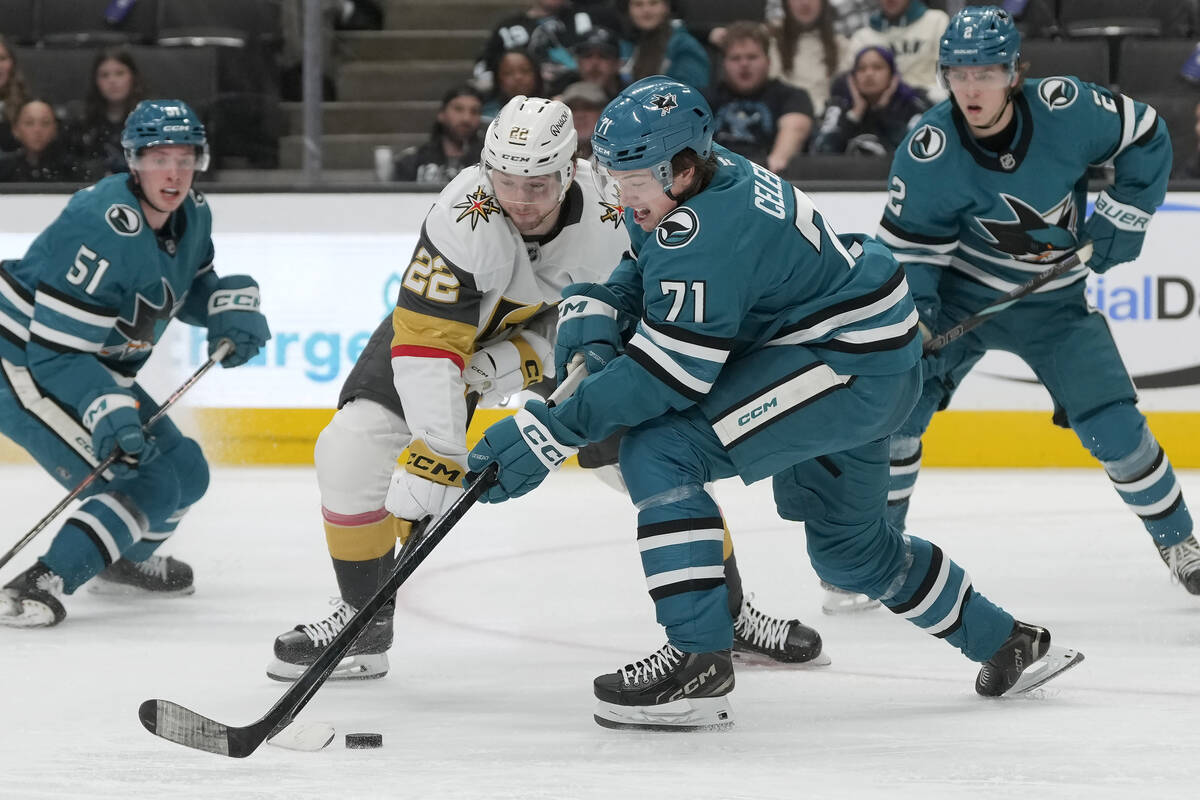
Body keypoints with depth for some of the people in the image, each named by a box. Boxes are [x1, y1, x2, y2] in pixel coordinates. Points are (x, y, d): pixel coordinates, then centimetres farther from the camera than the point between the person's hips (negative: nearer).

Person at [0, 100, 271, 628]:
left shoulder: (192, 217, -1)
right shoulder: (102, 228, -29)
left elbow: (191, 285, 21)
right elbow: (57, 348, -31)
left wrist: (232, 308, -1)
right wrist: (109, 416, -42)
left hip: (96, 369, 9)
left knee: (186, 471, 17)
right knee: (147, 485, -20)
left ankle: (121, 561, 41)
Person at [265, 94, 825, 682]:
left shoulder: (615, 215, -30)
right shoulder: (461, 221, -38)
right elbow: (426, 341, -40)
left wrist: (523, 361, -32)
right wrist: (438, 454, -47)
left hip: (562, 329, 1)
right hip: (455, 318, -1)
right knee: (350, 450, -18)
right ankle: (363, 618, 2)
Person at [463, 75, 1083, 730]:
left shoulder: (707, 232, -28)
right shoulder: (680, 184, 1)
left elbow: (668, 373, -30)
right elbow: (642, 273, 17)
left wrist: (548, 432, -30)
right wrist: (592, 315, -7)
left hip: (851, 360, -11)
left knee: (660, 453, -21)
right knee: (845, 544, 28)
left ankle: (699, 660, -22)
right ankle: (1006, 644, 44)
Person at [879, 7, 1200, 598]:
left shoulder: (1064, 109, -22)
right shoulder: (929, 150, -22)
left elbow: (1146, 138, -5)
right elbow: (907, 239, -11)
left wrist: (1120, 221, -7)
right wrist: (909, 309, -24)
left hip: (1054, 303, 0)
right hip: (961, 293, 0)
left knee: (1114, 430, -7)